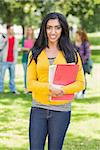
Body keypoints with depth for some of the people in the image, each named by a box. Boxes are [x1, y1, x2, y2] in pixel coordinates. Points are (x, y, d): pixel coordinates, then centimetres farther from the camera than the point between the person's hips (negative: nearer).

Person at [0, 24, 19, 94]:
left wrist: (15, 59, 7)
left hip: (12, 61, 4)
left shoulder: (15, 39, 12)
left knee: (12, 76, 8)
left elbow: (16, 51, 15)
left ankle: (13, 89, 15)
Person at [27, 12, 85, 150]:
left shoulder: (71, 54, 4)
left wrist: (63, 90, -17)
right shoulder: (35, 53, 7)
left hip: (61, 110, -1)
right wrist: (49, 88, -17)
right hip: (38, 108, 1)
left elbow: (80, 83, 2)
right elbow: (30, 82, 2)